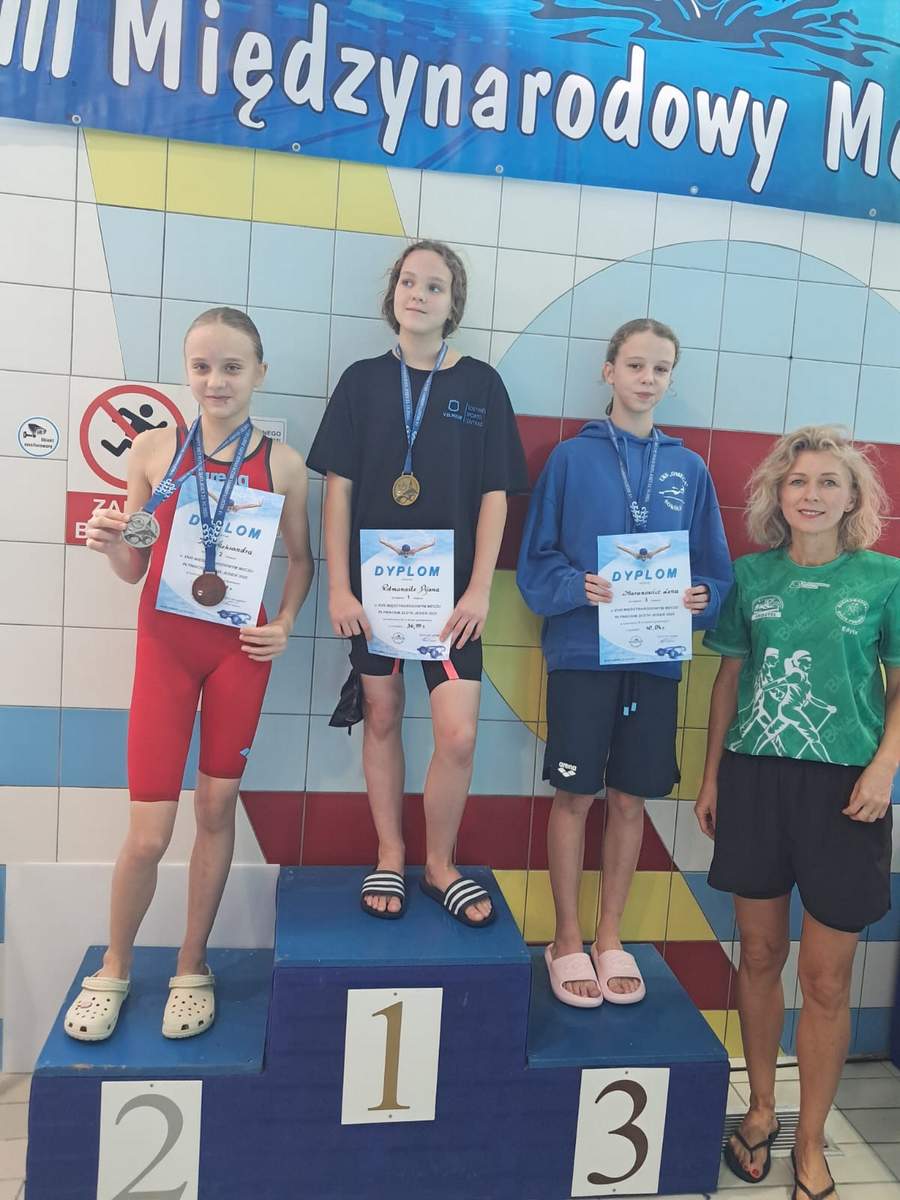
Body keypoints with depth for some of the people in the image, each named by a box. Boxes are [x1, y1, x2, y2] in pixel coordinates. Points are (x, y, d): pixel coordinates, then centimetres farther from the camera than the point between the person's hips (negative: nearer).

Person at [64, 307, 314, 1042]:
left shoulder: (282, 464, -3)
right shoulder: (152, 449, -2)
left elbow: (301, 557, 8)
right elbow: (135, 569, 4)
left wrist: (285, 623, -8)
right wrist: (110, 545, -17)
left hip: (241, 647, 0)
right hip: (165, 645, 0)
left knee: (217, 809, 10)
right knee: (149, 832, 0)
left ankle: (192, 967, 29)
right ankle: (114, 968, 27)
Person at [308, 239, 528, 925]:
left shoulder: (481, 384, 2)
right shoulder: (363, 380, 4)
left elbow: (494, 495, 0)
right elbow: (339, 488, 2)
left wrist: (479, 588, -6)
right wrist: (339, 585, -3)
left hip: (451, 585, -1)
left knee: (459, 733, -6)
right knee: (382, 718, 10)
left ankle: (441, 865, 18)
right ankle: (390, 857, 28)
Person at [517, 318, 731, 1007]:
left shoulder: (689, 470, 7)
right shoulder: (572, 458, 0)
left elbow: (716, 568, 9)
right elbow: (537, 560, -1)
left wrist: (701, 597, -11)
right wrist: (577, 588, -19)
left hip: (655, 659, 3)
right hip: (582, 653, -3)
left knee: (631, 798, 10)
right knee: (576, 795, 4)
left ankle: (610, 937, 27)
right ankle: (568, 940, 22)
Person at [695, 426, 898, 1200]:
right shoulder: (751, 574, 4)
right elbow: (730, 677, 9)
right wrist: (711, 775, 9)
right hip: (754, 777, 2)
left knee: (827, 978, 5)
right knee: (759, 955, 14)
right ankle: (761, 1108, 35)